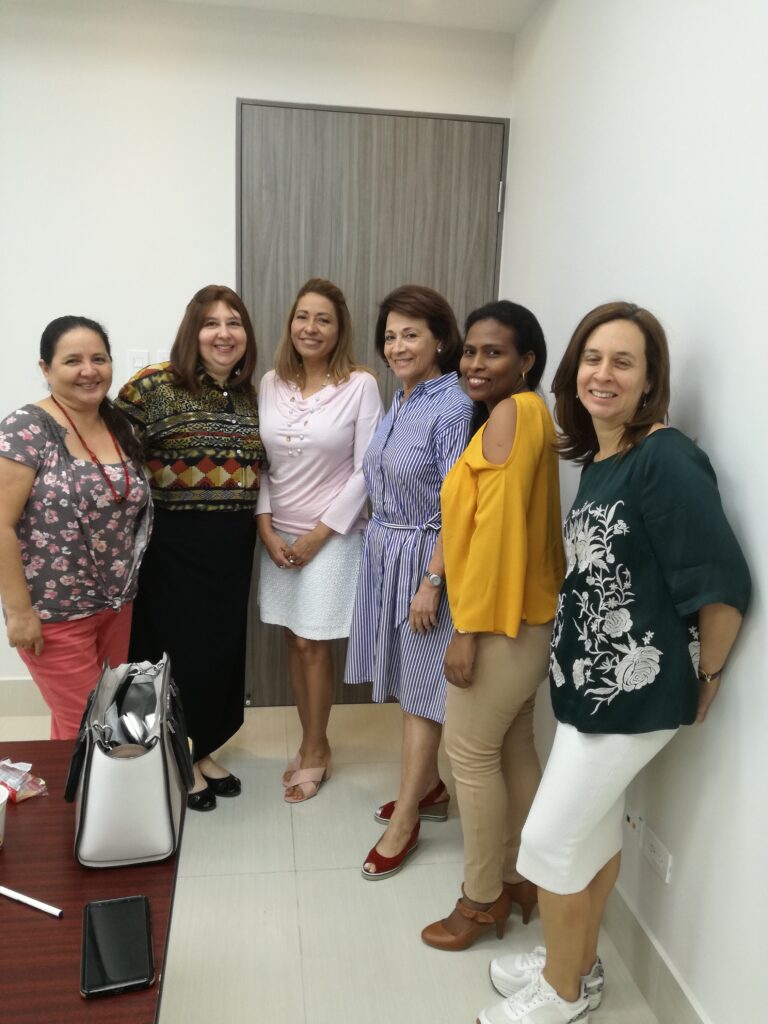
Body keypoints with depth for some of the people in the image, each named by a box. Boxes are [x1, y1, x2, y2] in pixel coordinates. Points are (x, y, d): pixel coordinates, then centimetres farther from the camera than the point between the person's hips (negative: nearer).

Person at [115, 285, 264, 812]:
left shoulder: (249, 396, 8)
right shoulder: (154, 384, -11)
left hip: (233, 547, 6)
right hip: (173, 545, -6)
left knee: (221, 648, 14)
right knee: (176, 649, 5)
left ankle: (204, 750, 35)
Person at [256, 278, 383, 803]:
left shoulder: (361, 386, -10)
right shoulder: (271, 384, 2)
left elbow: (366, 471, -11)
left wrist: (318, 535, -11)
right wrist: (266, 528, -5)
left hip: (333, 537, -4)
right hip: (278, 536, 4)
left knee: (313, 643, 3)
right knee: (295, 641, 12)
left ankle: (315, 750, 23)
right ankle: (313, 743, 29)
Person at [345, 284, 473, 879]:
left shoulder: (452, 408, -17)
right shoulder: (401, 402, 9)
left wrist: (431, 582, -20)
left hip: (424, 560, -8)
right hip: (385, 552, 8)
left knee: (421, 692, 3)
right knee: (407, 684, 17)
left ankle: (405, 821, 17)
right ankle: (430, 789, 35)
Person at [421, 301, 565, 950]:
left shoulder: (513, 412, -17)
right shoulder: (524, 415, 12)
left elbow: (496, 526, -22)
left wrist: (469, 629, -19)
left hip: (503, 621, -9)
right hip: (524, 614, 9)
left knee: (471, 752, 4)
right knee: (514, 748, 18)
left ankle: (483, 899, 21)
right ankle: (518, 878, 33)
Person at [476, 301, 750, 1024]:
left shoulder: (666, 460, -22)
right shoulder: (597, 459, 6)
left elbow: (723, 584, -22)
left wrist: (705, 676, -9)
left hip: (635, 690, -8)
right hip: (591, 682, 8)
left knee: (549, 839, 4)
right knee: (595, 827, 22)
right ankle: (577, 963, 43)